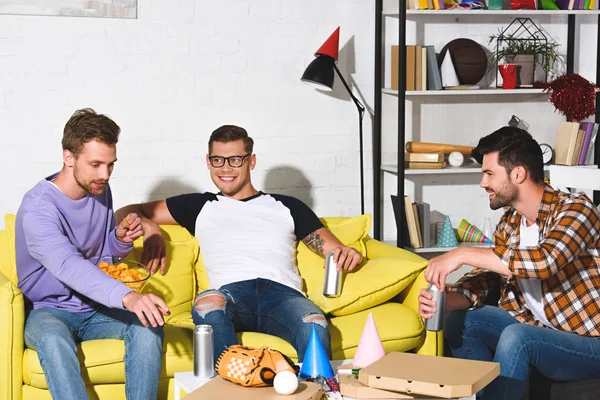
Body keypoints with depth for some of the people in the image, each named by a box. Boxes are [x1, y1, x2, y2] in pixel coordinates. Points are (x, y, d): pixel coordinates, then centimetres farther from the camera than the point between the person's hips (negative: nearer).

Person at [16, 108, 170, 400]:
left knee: (148, 325, -25)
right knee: (52, 337, -40)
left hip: (96, 309, 5)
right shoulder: (37, 208, -21)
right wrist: (127, 297, -55)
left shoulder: (100, 190, 3)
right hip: (49, 311, -5)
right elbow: (68, 266, -39)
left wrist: (121, 238, -7)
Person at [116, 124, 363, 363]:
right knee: (207, 302, -40)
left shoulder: (287, 207, 29)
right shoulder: (200, 207, 30)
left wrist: (346, 254, -3)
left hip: (282, 293, 0)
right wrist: (150, 229, 10)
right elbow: (127, 214, 34)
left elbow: (334, 251, 23)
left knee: (314, 326, -38)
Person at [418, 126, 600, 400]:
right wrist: (444, 299, -18)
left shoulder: (575, 209, -19)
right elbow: (484, 279, 4)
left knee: (516, 337, -31)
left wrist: (464, 254, -33)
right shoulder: (509, 223, 4)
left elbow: (546, 261, -37)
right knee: (460, 320, -3)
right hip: (538, 331, 8)